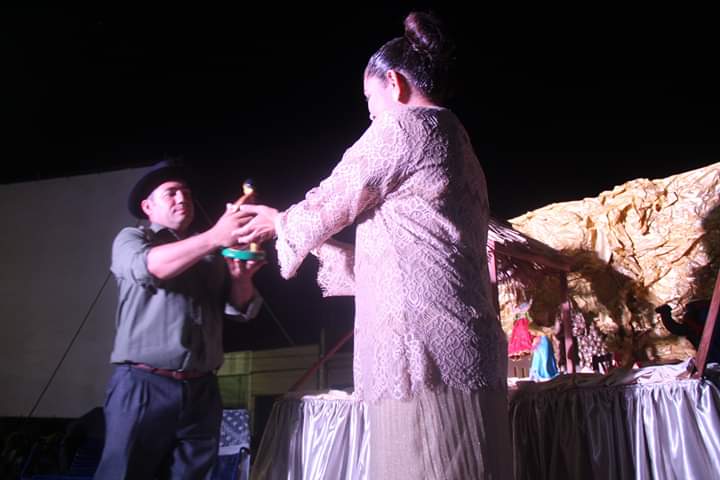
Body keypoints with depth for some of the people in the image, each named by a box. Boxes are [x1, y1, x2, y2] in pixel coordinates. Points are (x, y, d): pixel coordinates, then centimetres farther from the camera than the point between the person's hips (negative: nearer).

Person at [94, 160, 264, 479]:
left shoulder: (212, 255, 18)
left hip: (201, 391, 4)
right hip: (143, 386, -3)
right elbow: (149, 267, -15)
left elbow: (241, 308, 10)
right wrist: (215, 237, -26)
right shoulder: (131, 239, 8)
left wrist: (242, 278, -14)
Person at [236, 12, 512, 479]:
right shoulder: (458, 146, 26)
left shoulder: (403, 127, -2)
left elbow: (329, 206, 3)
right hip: (468, 352, 9)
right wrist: (321, 244, 31)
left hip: (424, 351, -9)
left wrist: (280, 222, 23)